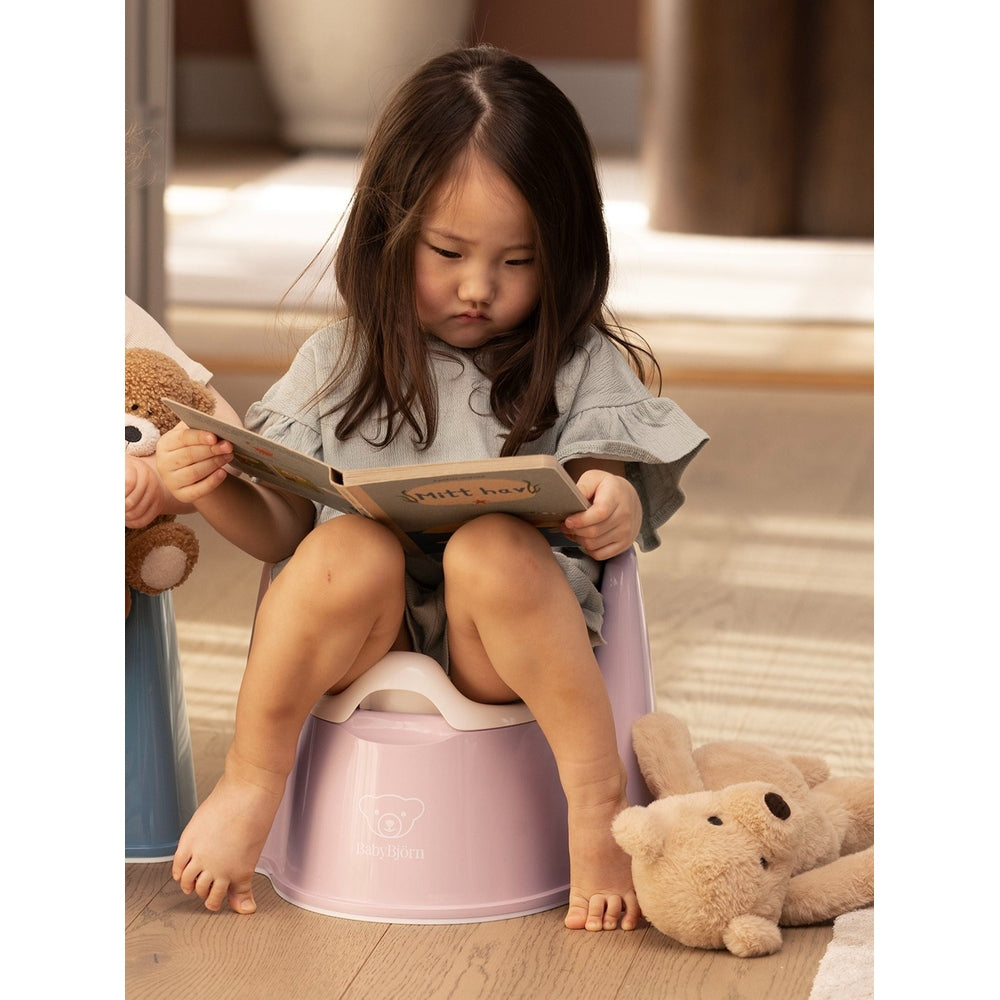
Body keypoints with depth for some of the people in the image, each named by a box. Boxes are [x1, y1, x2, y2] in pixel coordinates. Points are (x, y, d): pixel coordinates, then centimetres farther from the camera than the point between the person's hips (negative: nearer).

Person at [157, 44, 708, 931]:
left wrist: (613, 511, -26)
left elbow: (613, 512, -1)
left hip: (510, 648, -1)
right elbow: (281, 530, 9)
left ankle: (596, 791, -23)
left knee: (493, 547, -33)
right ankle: (252, 781, -14)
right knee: (353, 547, -31)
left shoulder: (581, 367, 7)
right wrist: (216, 491, -13)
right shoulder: (338, 366, 10)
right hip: (360, 645, 1)